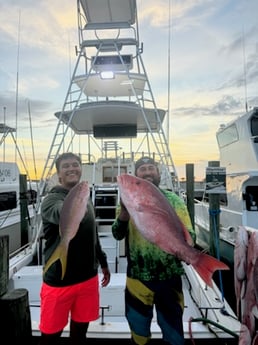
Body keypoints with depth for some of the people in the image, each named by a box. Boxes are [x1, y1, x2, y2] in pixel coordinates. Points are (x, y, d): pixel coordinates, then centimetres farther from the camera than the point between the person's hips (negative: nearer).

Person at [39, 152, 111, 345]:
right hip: (59, 281, -5)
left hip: (88, 278, 5)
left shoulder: (86, 199, 7)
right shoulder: (52, 199, -13)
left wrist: (103, 263, 18)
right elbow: (63, 215, -39)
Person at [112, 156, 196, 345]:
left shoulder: (174, 200, -6)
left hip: (169, 278, -1)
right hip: (137, 279, 1)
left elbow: (190, 237, -7)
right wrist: (125, 209, -29)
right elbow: (118, 235, -11)